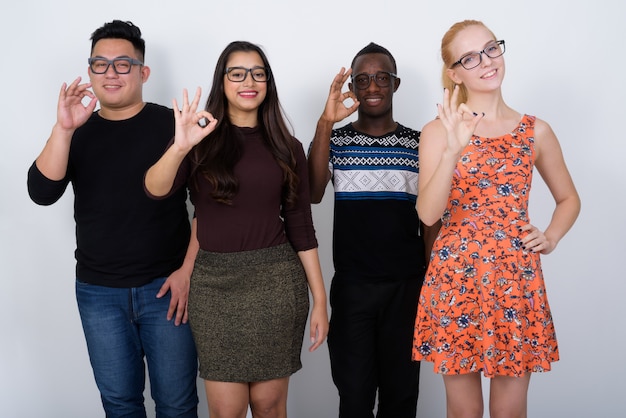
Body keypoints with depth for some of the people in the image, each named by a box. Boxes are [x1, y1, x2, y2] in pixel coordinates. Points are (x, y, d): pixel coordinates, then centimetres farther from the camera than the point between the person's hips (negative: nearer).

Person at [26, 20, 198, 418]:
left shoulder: (173, 125, -5)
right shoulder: (77, 133, 5)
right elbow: (42, 193, -9)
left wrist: (188, 269, -10)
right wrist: (63, 129, -21)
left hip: (167, 287, -3)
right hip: (98, 293, 3)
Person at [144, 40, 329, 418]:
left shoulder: (287, 148, 5)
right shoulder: (202, 140, 2)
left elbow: (301, 227, 5)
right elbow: (155, 190, -16)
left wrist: (320, 300, 2)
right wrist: (180, 147, -36)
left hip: (277, 280, 1)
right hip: (214, 281, 0)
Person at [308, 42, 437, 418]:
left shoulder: (419, 145, 3)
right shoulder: (334, 141, 2)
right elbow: (312, 194, -17)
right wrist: (326, 122, -25)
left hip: (407, 286, 1)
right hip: (351, 286, 0)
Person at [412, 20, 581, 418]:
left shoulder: (536, 131, 4)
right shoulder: (439, 131, -2)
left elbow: (569, 198, 18)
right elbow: (428, 214, -14)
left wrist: (551, 238, 0)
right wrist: (454, 150, -26)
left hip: (517, 281, 2)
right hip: (455, 280, -1)